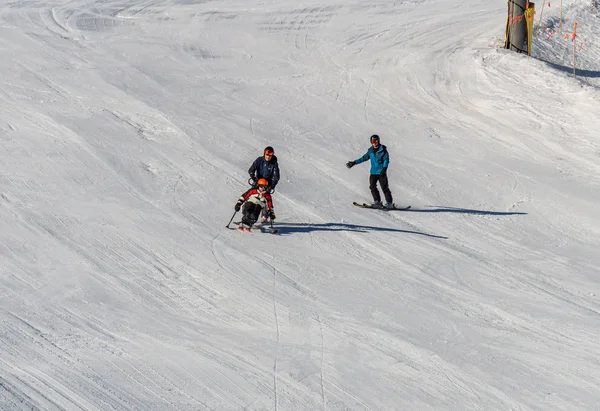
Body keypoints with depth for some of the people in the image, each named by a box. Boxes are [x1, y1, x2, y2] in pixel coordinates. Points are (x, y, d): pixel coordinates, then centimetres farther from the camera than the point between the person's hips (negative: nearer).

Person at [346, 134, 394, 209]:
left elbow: (386, 160, -10)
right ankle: (377, 202, 0)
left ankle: (389, 203, -5)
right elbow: (364, 158, 20)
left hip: (381, 172, -5)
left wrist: (384, 168, -25)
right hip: (373, 172, 5)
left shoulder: (383, 150, -5)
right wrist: (354, 163, 20)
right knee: (372, 186, -6)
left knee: (384, 187, -8)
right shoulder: (371, 150, 10)